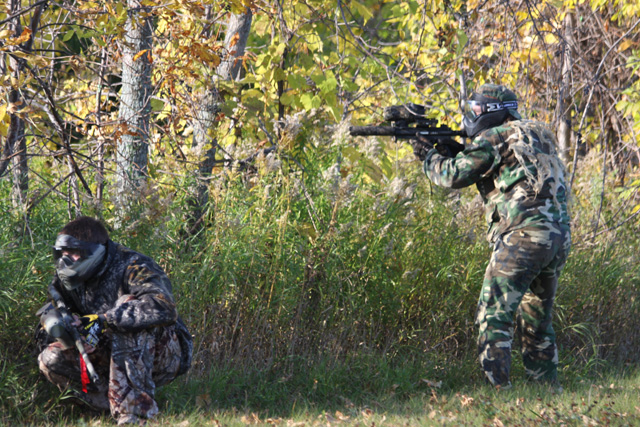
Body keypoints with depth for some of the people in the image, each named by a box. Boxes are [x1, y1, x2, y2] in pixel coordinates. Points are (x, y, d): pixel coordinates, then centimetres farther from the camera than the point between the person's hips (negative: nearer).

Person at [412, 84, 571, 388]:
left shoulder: (494, 139, -4)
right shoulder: (535, 135, 22)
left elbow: (455, 175, -1)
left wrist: (431, 157, 17)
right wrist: (451, 151, 23)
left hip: (523, 235, -9)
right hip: (559, 239, 9)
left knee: (493, 317, -7)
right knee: (536, 321, 19)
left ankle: (496, 388, -16)